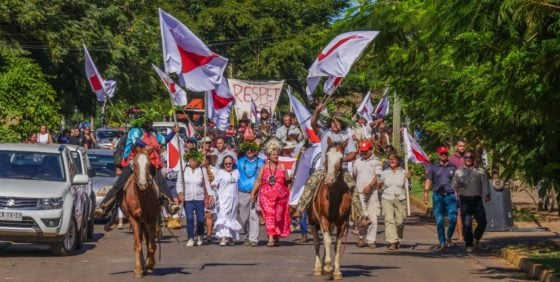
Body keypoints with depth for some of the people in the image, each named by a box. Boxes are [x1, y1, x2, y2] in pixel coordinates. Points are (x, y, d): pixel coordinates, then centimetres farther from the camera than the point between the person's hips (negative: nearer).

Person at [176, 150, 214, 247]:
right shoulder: (184, 170, 2)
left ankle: (199, 236, 26)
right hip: (187, 198, 0)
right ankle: (190, 239, -3)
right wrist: (180, 193, -7)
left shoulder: (202, 170, 3)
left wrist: (210, 195, 1)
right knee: (189, 218, -9)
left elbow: (207, 183, 7)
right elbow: (179, 182, 6)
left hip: (199, 198, 0)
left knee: (200, 219, 0)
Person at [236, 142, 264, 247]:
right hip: (243, 193, 2)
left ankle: (254, 239, -12)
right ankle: (247, 237, 23)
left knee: (254, 216, -11)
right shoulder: (240, 162, 9)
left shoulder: (260, 162, 7)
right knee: (243, 218, 6)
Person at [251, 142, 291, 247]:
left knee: (279, 216, 6)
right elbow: (258, 181, 7)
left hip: (280, 195, 1)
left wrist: (288, 180, -13)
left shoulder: (282, 167, 9)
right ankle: (271, 238, -19)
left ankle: (277, 237, 22)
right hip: (267, 195, -1)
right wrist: (253, 193, 0)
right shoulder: (264, 168, 8)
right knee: (269, 215, -13)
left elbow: (287, 181, 10)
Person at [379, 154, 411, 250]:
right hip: (387, 199, 0)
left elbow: (407, 188, 7)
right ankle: (391, 242, -18)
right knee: (389, 220, -14)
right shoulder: (384, 173, 11)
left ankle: (398, 240, 22)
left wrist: (408, 179, -9)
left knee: (400, 221, -1)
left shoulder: (403, 173, 6)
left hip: (400, 199, 0)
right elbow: (380, 186, 18)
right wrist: (380, 185, -4)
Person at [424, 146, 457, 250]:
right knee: (439, 220, -2)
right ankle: (442, 242, 3)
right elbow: (428, 181, 6)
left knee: (453, 218, -11)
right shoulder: (433, 167, 10)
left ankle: (449, 237, 12)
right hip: (437, 196, 0)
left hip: (450, 195, 0)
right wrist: (426, 193, -6)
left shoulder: (453, 167, 12)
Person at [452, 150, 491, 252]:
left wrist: (487, 195, -12)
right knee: (467, 223, -5)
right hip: (464, 199, 0)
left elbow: (485, 184, 3)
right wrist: (458, 185, -8)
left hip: (477, 199, 0)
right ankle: (469, 245, 5)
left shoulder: (480, 172, 9)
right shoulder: (459, 172, 12)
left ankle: (476, 239, 22)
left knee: (482, 222, -4)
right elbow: (453, 185, 14)